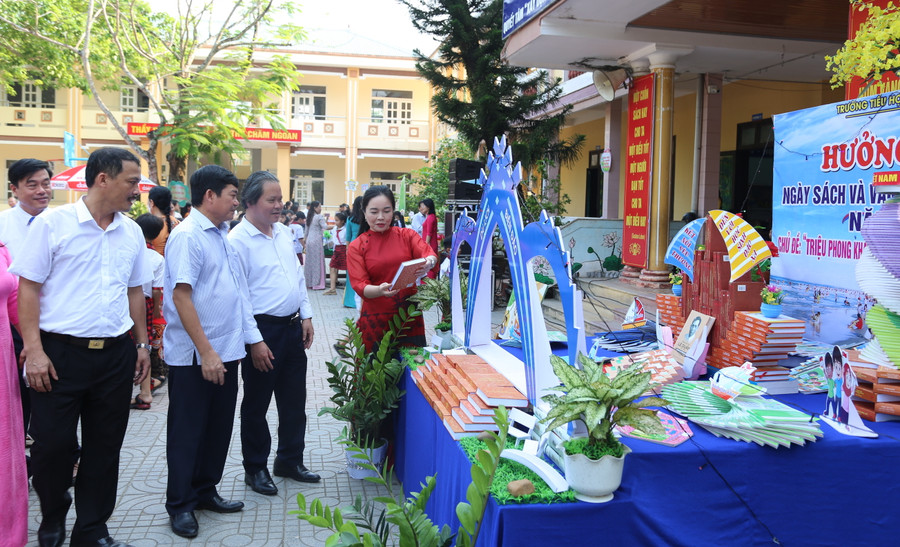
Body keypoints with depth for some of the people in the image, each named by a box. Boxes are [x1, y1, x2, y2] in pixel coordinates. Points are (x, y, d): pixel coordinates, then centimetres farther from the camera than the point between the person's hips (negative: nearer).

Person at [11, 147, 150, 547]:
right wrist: (34, 350, -11)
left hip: (116, 354, 4)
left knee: (104, 447, 11)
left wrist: (142, 343, 13)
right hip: (60, 352, -4)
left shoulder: (131, 232, 8)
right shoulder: (52, 224, -6)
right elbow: (28, 288, -6)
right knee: (51, 444, 5)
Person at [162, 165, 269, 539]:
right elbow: (181, 296, -21)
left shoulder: (222, 235, 11)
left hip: (227, 350, 8)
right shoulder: (187, 236, -15)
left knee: (219, 426, 17)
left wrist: (253, 337, 17)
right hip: (195, 356, -8)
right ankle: (180, 505, 20)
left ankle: (205, 491, 32)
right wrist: (206, 352, -23)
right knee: (188, 431, 6)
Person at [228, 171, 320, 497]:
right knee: (256, 404, 9)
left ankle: (290, 460, 32)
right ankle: (255, 469, 25)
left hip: (293, 327, 7)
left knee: (294, 400, 16)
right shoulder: (238, 240, -14)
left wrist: (306, 316, 11)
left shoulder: (284, 232, 10)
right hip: (262, 330, -7)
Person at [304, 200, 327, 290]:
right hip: (317, 240, -7)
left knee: (309, 261, 11)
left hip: (309, 240, 7)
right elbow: (325, 227, -19)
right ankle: (317, 283, -4)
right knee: (318, 261, -3)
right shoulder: (319, 217, -9)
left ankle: (309, 282, 16)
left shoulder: (309, 217, 13)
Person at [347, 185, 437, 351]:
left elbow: (429, 253, -10)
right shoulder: (356, 247, 2)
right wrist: (380, 290, -29)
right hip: (375, 322, -1)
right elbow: (359, 286, -8)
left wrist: (429, 262, -34)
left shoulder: (407, 235, 6)